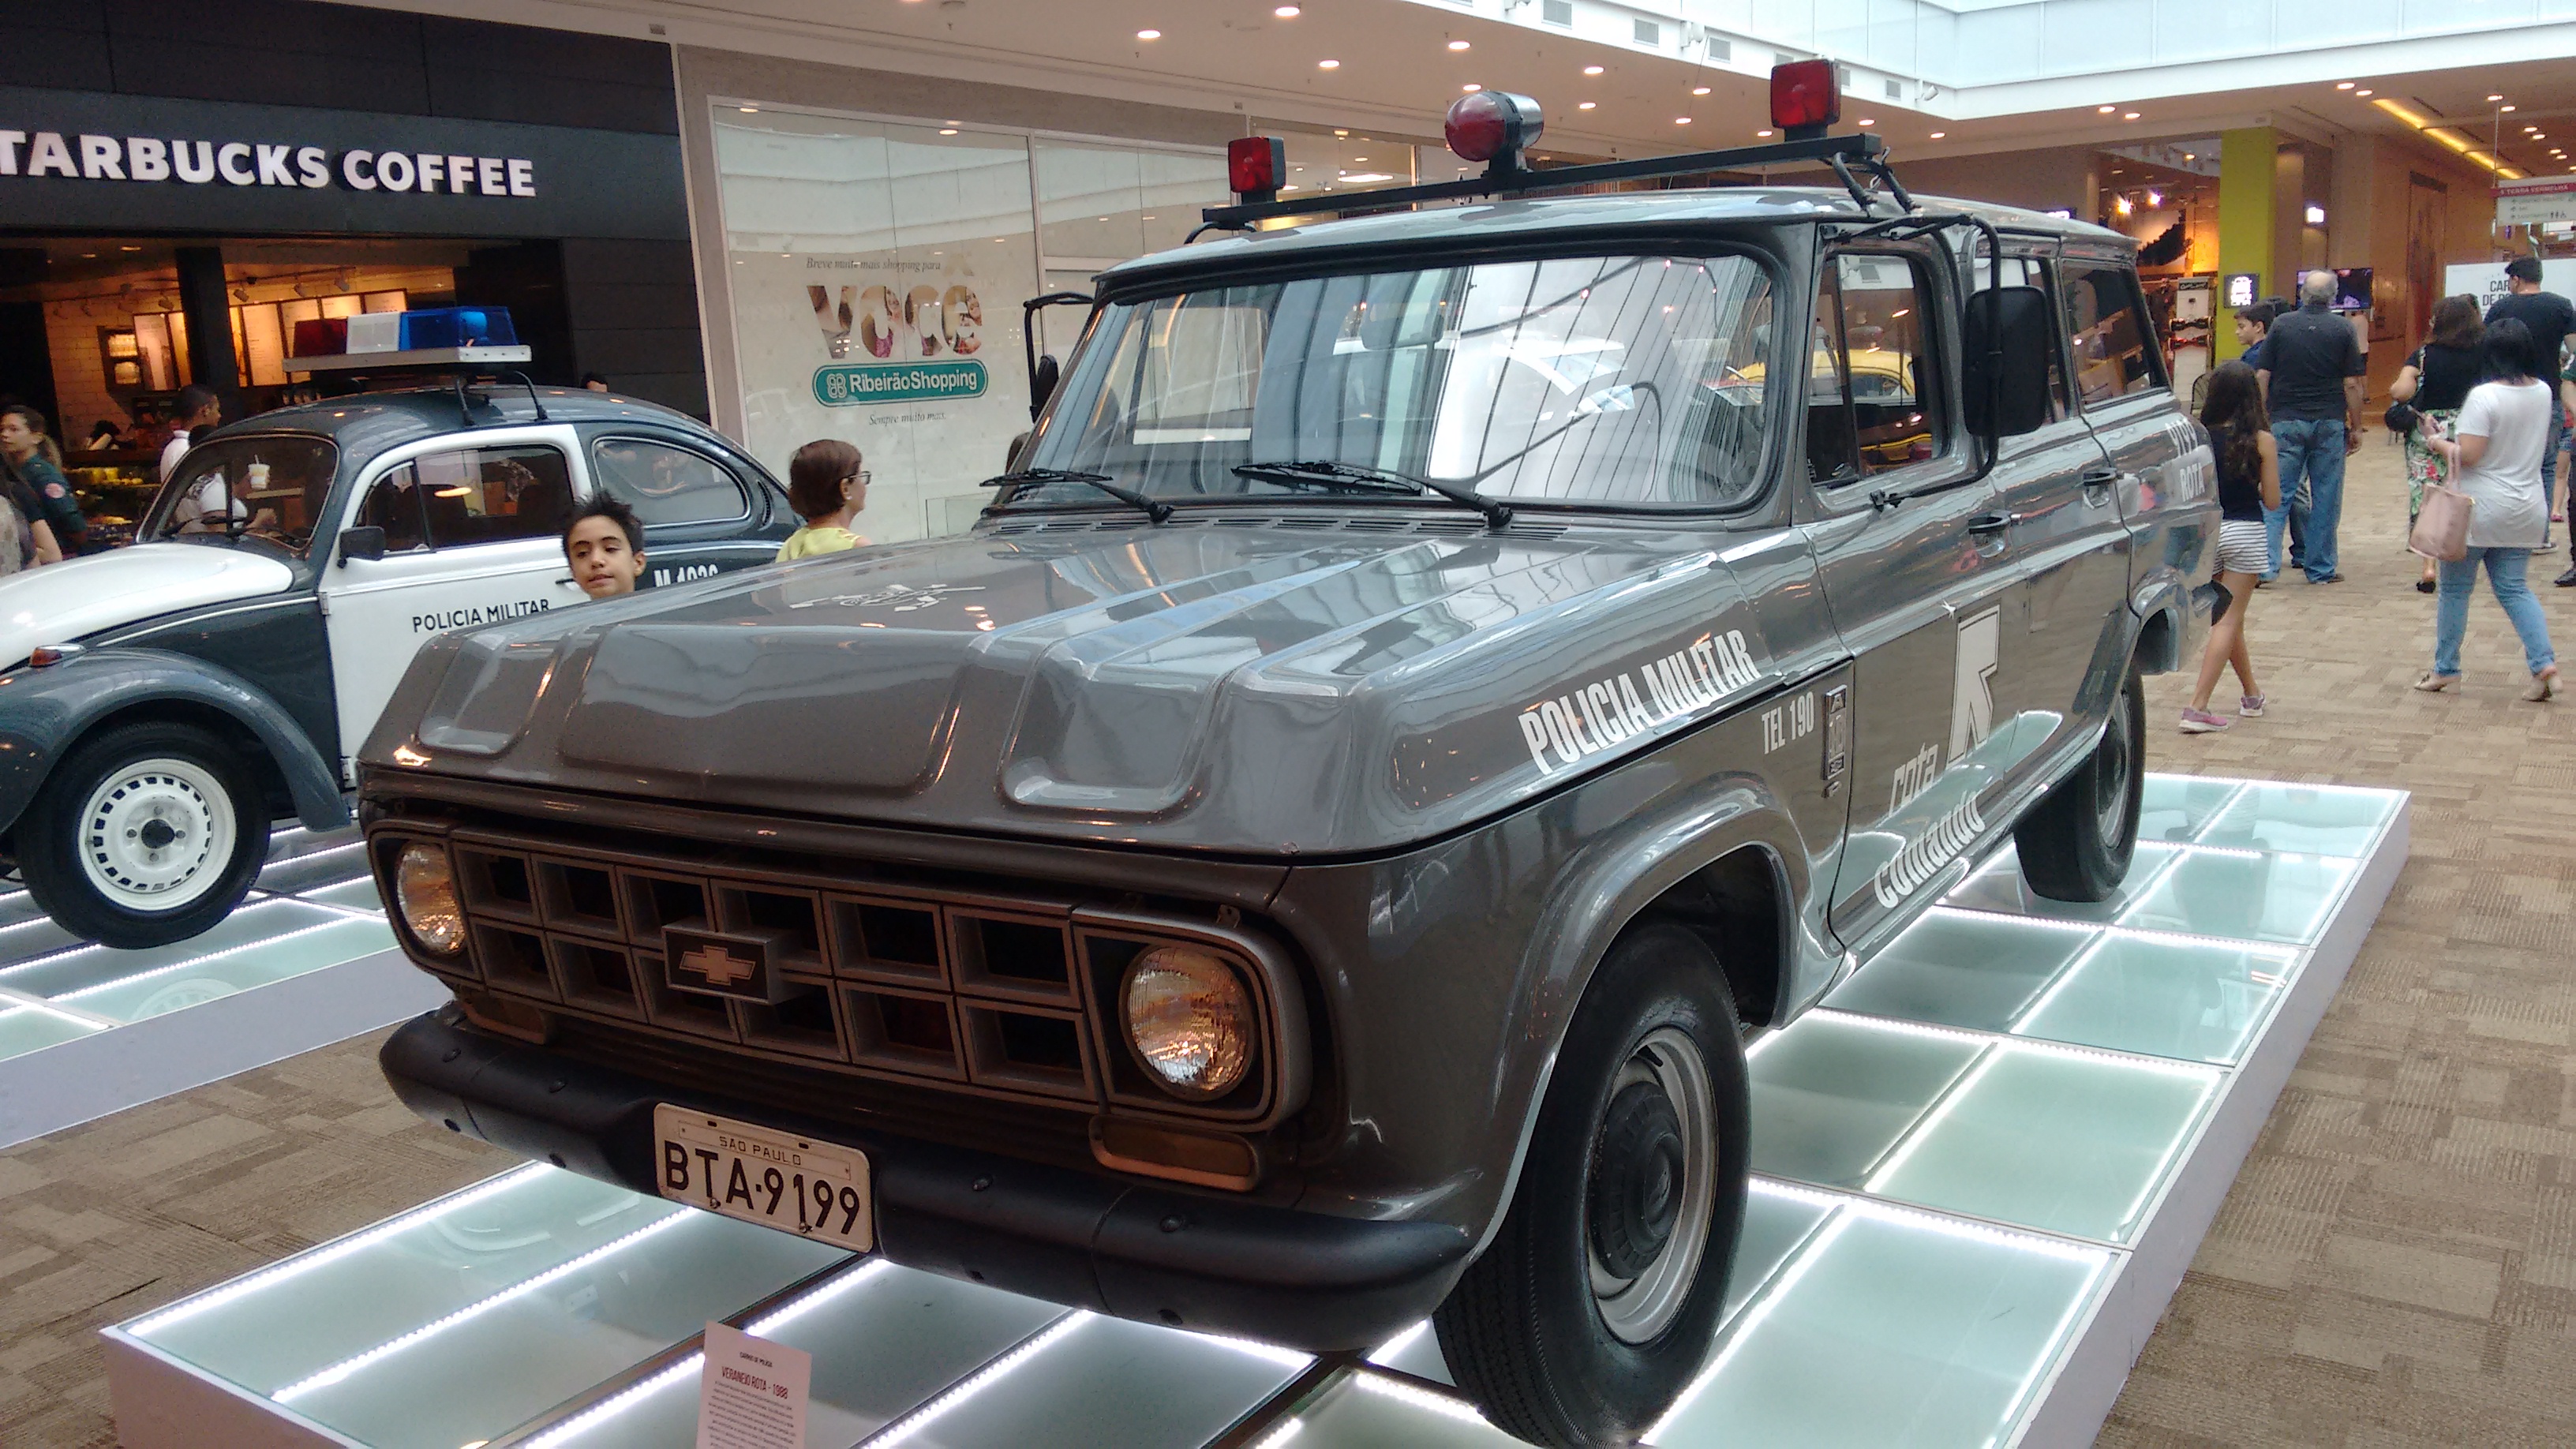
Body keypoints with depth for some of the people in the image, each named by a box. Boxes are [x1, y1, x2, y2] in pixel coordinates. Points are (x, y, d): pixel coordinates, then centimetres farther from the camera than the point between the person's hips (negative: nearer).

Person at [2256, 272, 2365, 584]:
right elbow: (2352, 383, -1)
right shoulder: (2343, 329, 0)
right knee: (2326, 497, 6)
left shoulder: (2281, 324, 1)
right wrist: (2356, 427, 6)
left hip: (2286, 421, 0)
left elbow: (2263, 377, 0)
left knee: (2278, 494, 2)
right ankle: (2320, 568, 10)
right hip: (2330, 422, 0)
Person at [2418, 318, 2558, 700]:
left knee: (2455, 588, 7)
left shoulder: (2484, 397, -18)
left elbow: (2468, 455, -22)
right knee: (2513, 587, 12)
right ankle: (2544, 662, -3)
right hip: (2527, 508, 6)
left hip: (2480, 508, -6)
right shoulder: (2544, 393, 4)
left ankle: (2444, 669, 15)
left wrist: (2438, 442, -5)